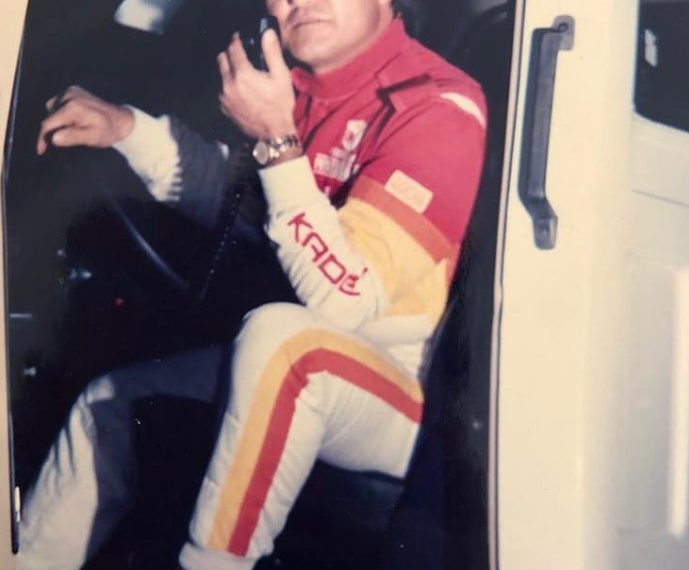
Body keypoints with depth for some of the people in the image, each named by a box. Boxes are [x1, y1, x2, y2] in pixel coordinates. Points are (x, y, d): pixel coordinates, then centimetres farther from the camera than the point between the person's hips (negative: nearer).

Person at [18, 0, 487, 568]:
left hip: (411, 400, -8)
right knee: (111, 402, 12)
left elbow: (343, 302, -27)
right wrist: (128, 128, 7)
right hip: (296, 370, 9)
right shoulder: (310, 83, 3)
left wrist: (276, 140, -25)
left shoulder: (436, 108, -20)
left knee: (278, 335, -37)